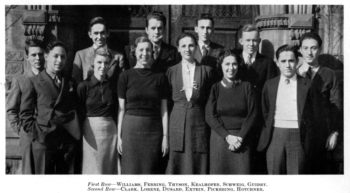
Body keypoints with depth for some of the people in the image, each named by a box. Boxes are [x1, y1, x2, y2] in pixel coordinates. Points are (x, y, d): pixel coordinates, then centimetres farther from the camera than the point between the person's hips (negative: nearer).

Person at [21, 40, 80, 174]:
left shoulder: (70, 83, 13)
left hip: (69, 141, 3)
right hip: (43, 140, -3)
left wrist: (76, 133, 6)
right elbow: (26, 112, 4)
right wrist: (34, 130, -6)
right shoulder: (35, 82, 2)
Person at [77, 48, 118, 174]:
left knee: (109, 168, 9)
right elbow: (79, 112, -2)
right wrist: (79, 134, -3)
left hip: (110, 130, 3)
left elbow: (116, 111, 8)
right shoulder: (84, 86, -4)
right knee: (92, 168, 4)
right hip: (91, 131, -3)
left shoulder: (112, 86, 5)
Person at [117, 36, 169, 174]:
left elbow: (164, 110, 5)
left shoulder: (160, 77, 5)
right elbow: (121, 108, 3)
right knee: (131, 170, 0)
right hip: (131, 128, -1)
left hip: (154, 130, 1)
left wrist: (165, 136, 0)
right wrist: (119, 136, 0)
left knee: (150, 171, 4)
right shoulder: (126, 76, 3)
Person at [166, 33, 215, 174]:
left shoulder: (207, 70, 5)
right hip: (177, 124, 1)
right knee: (177, 165, 2)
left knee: (198, 165, 1)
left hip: (199, 124, -1)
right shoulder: (171, 71, 7)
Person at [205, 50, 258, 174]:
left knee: (242, 171, -5)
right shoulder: (215, 88, 3)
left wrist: (240, 136, -8)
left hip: (241, 138, 0)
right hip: (219, 138, 0)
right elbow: (210, 116, -2)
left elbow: (252, 114, 2)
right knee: (219, 172, -1)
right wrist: (227, 136, -11)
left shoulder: (246, 87, 5)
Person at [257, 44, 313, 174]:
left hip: (298, 136, -1)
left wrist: (308, 138, 1)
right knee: (274, 174, 4)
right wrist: (267, 132, 8)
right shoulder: (270, 85, 10)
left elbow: (311, 114, 6)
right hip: (275, 135, 2)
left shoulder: (306, 85, 4)